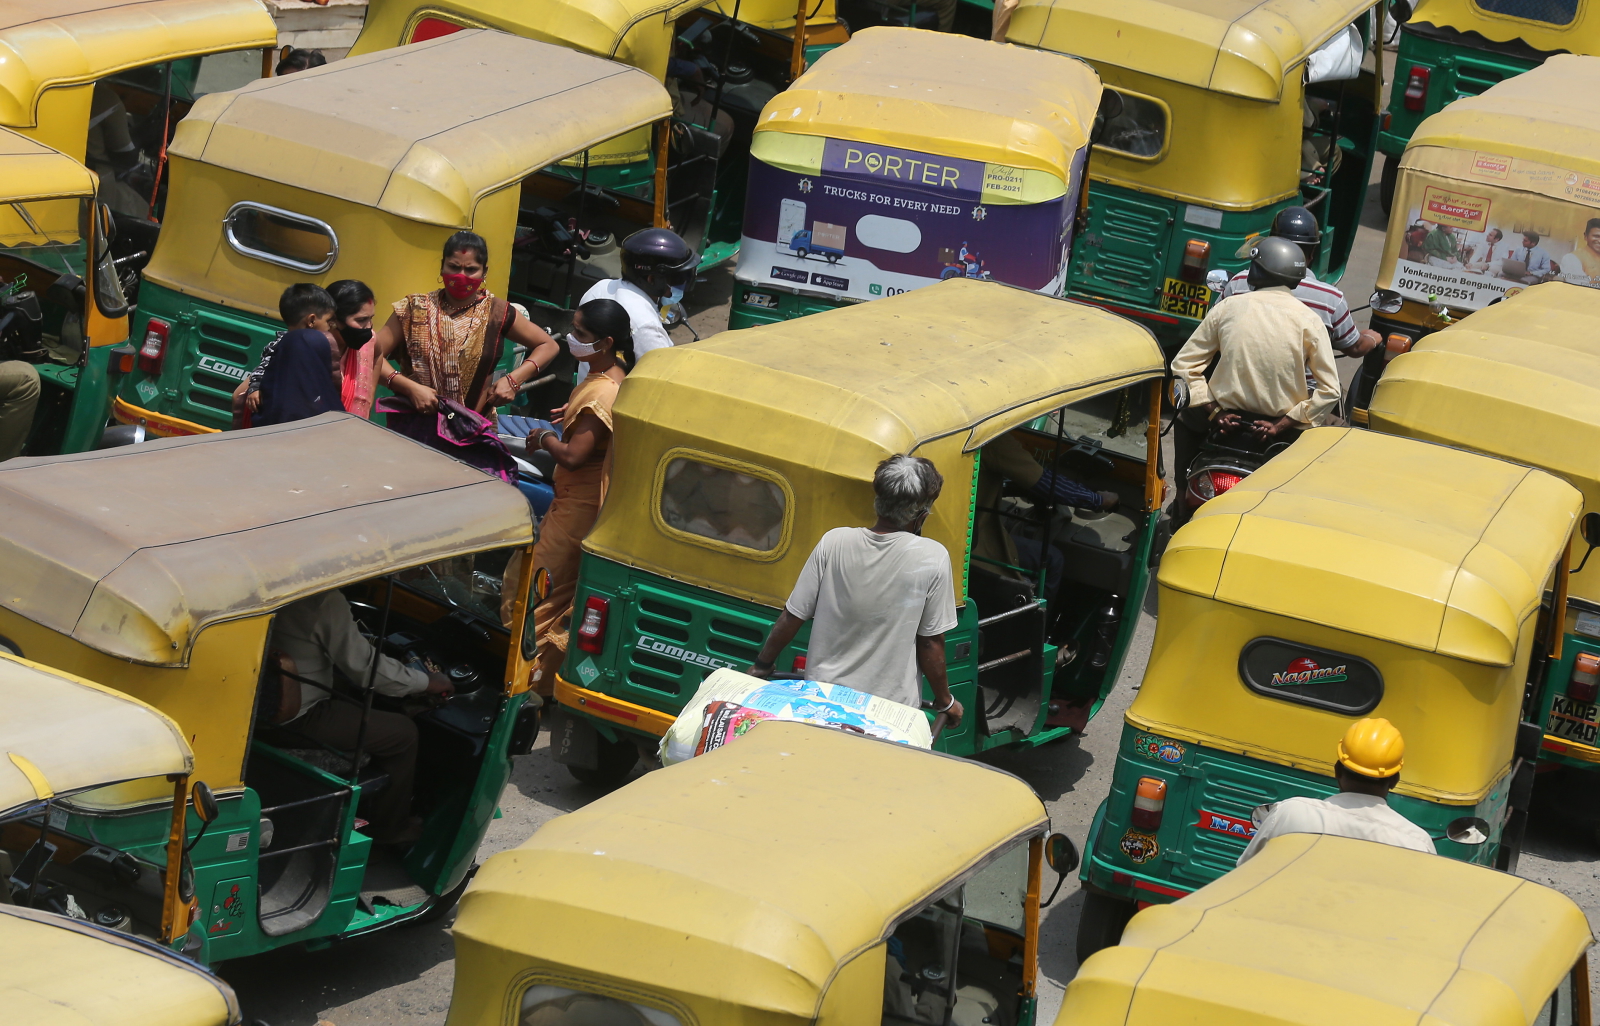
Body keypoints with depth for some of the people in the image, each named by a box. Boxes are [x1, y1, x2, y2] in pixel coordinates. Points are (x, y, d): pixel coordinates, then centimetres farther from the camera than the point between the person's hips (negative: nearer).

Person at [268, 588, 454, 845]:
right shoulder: (327, 601, -24)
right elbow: (365, 667, -17)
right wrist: (426, 682, -3)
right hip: (301, 716, -9)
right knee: (403, 733, 3)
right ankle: (389, 829, 18)